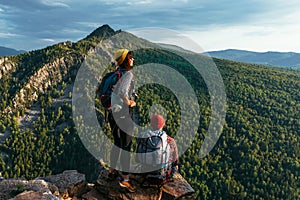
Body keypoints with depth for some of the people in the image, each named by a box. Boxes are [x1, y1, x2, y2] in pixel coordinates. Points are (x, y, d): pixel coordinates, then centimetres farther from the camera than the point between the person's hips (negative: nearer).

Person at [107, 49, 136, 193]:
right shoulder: (128, 74, -15)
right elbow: (122, 92, -31)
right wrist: (129, 103, -15)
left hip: (112, 111, 8)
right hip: (123, 113, -8)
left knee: (117, 143, 21)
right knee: (126, 146, 0)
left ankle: (112, 171, 33)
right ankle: (125, 179, 6)